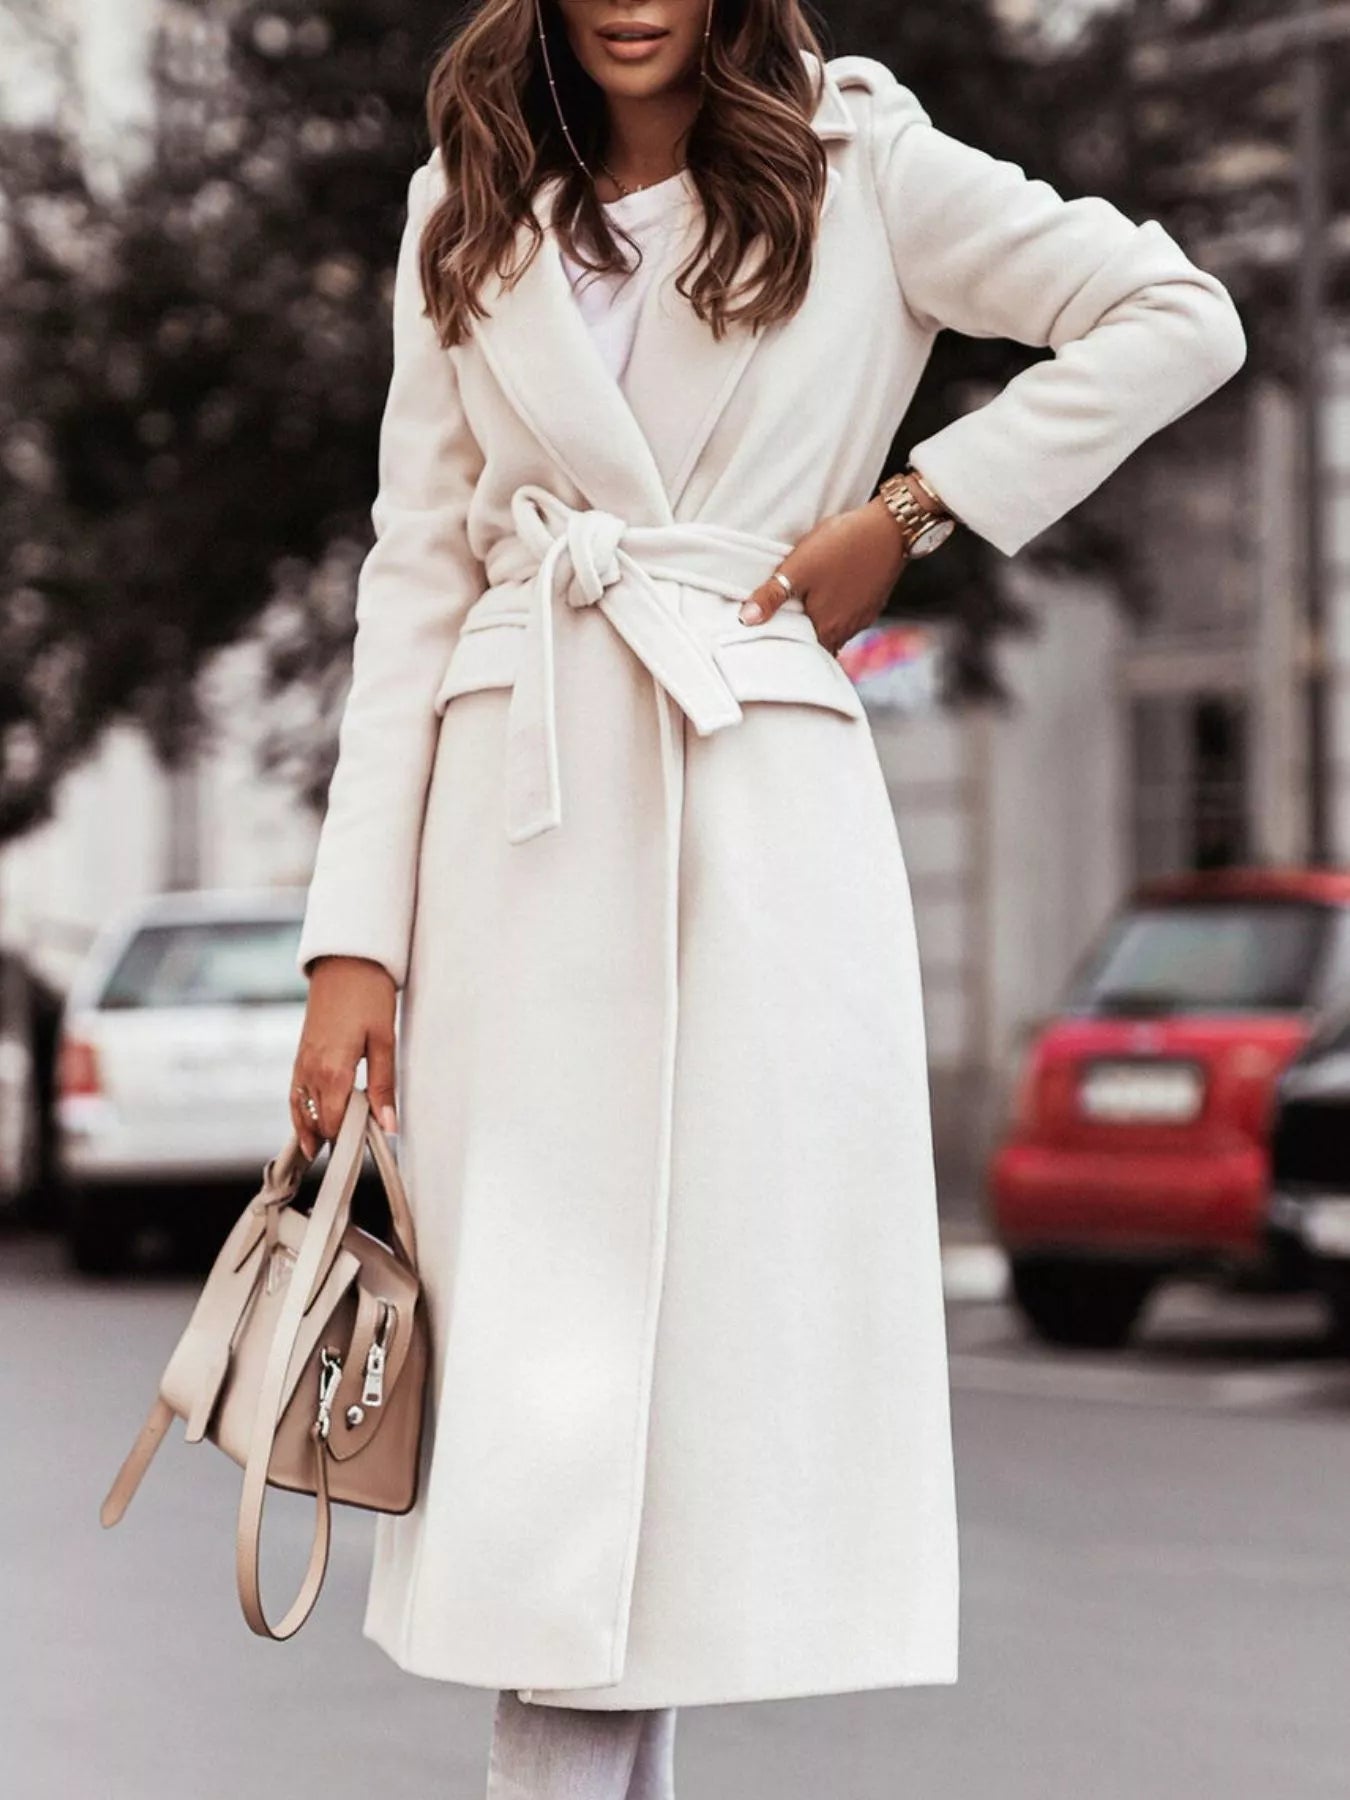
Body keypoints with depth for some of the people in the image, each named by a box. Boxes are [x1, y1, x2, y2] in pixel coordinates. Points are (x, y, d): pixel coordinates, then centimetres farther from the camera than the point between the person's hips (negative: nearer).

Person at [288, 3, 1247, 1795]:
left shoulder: (857, 169, 5)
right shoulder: (469, 217, 13)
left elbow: (1179, 317, 4)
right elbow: (415, 576, 8)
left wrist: (909, 512, -2)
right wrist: (355, 935, 0)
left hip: (763, 805, -2)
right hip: (522, 812, 2)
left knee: (740, 1298, -4)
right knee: (534, 1342, -2)